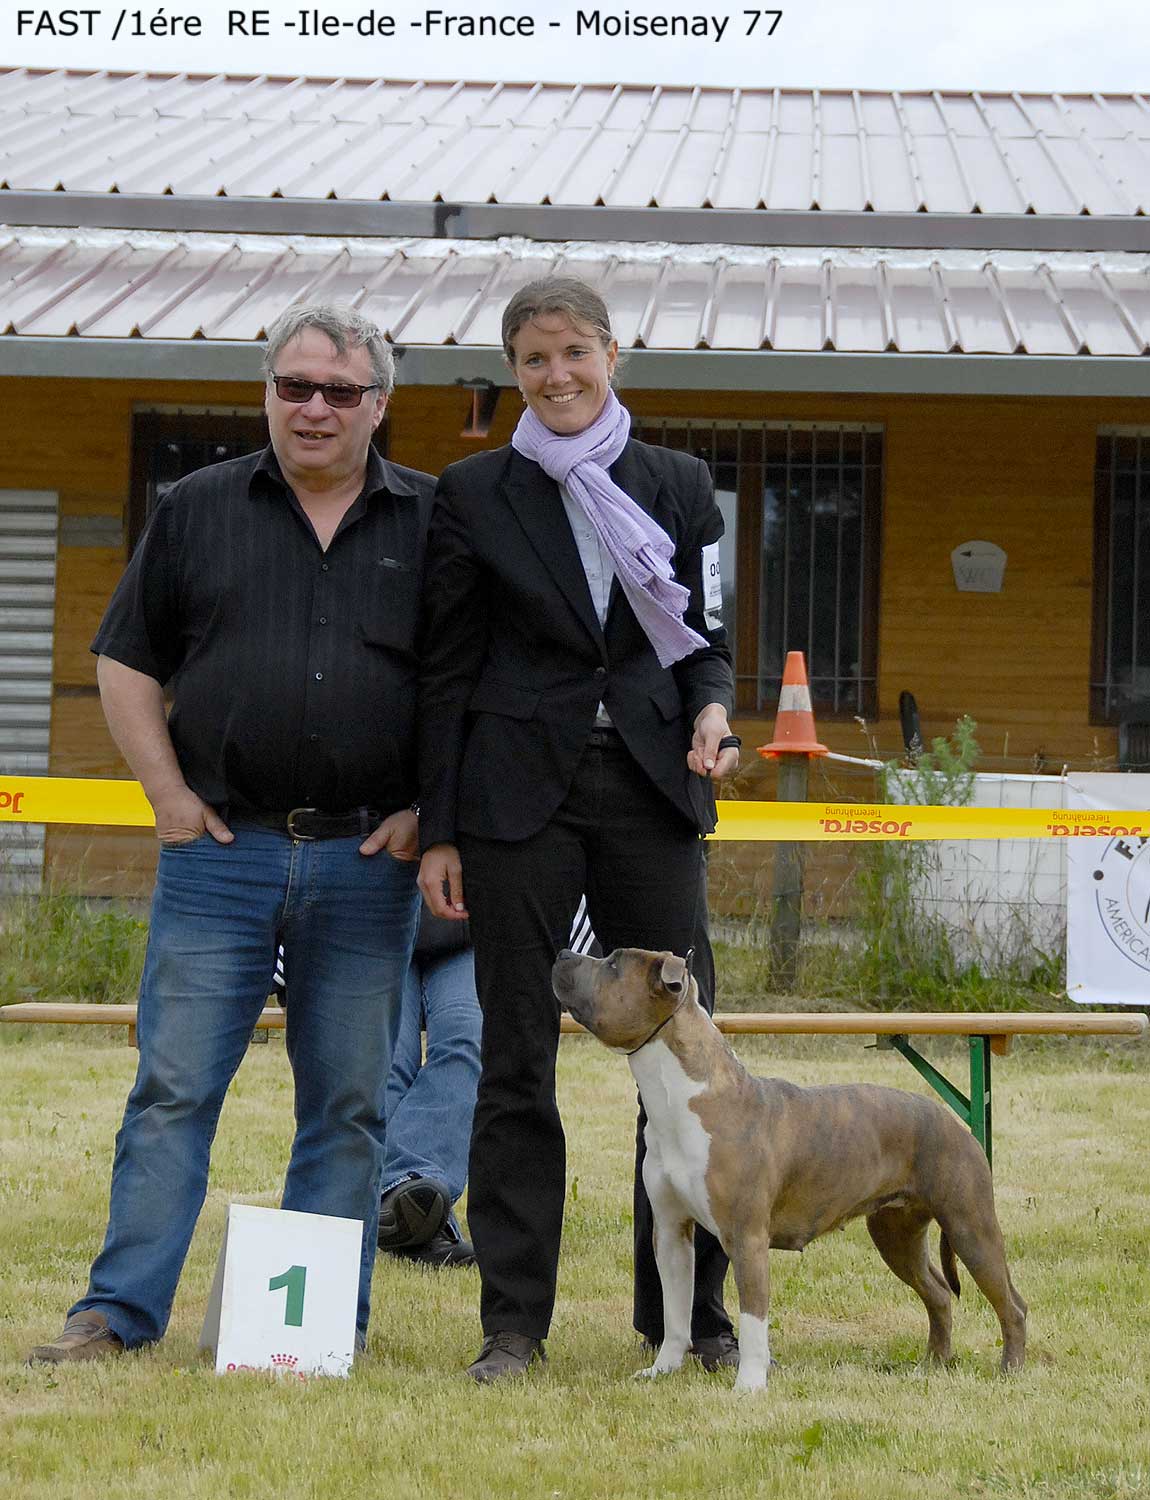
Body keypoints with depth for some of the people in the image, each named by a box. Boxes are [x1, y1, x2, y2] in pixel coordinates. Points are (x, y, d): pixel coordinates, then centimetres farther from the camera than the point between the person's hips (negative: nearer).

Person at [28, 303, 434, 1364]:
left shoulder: (434, 523, 6)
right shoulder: (198, 511, 8)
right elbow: (126, 664, 10)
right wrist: (169, 794, 1)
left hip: (368, 861, 0)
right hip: (221, 850, 0)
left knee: (348, 1104, 6)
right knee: (175, 1088, -2)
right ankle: (123, 1308, 2)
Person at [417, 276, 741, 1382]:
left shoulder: (679, 486, 9)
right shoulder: (473, 493, 4)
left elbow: (706, 636, 15)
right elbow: (446, 669, 4)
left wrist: (712, 710, -8)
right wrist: (437, 831, 0)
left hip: (650, 789, 2)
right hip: (518, 790, -2)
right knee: (516, 1062, 1)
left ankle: (688, 1311, 10)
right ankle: (513, 1322, 6)